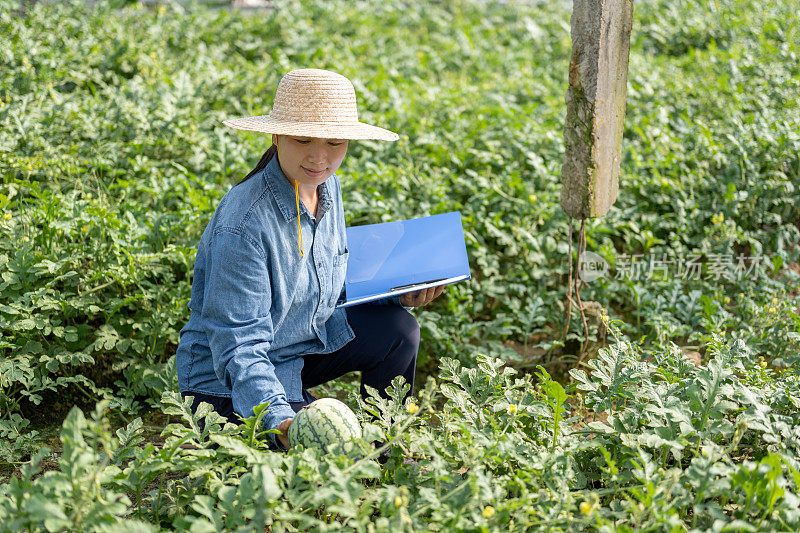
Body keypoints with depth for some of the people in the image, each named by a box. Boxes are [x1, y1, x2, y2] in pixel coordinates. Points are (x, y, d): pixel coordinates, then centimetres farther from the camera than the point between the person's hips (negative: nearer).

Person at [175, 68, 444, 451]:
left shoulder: (326, 187, -4)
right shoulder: (243, 223, -30)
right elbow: (238, 343, -30)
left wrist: (395, 293, -3)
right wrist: (278, 420, -44)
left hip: (305, 346, 8)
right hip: (228, 383, -8)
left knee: (397, 327, -6)